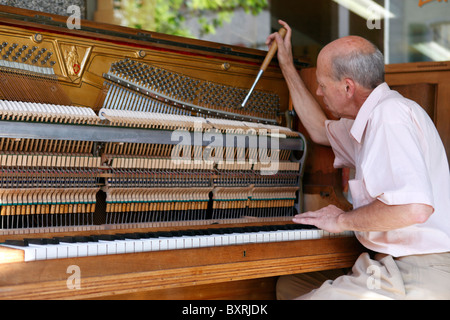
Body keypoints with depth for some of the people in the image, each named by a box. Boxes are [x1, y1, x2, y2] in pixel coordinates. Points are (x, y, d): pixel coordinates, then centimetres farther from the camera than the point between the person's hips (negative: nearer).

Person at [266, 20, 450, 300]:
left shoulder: (390, 114, -19)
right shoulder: (378, 117, 17)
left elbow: (414, 208, -32)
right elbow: (321, 130, 36)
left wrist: (343, 220, -16)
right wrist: (287, 67, 36)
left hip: (415, 281, -11)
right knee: (289, 285, 15)